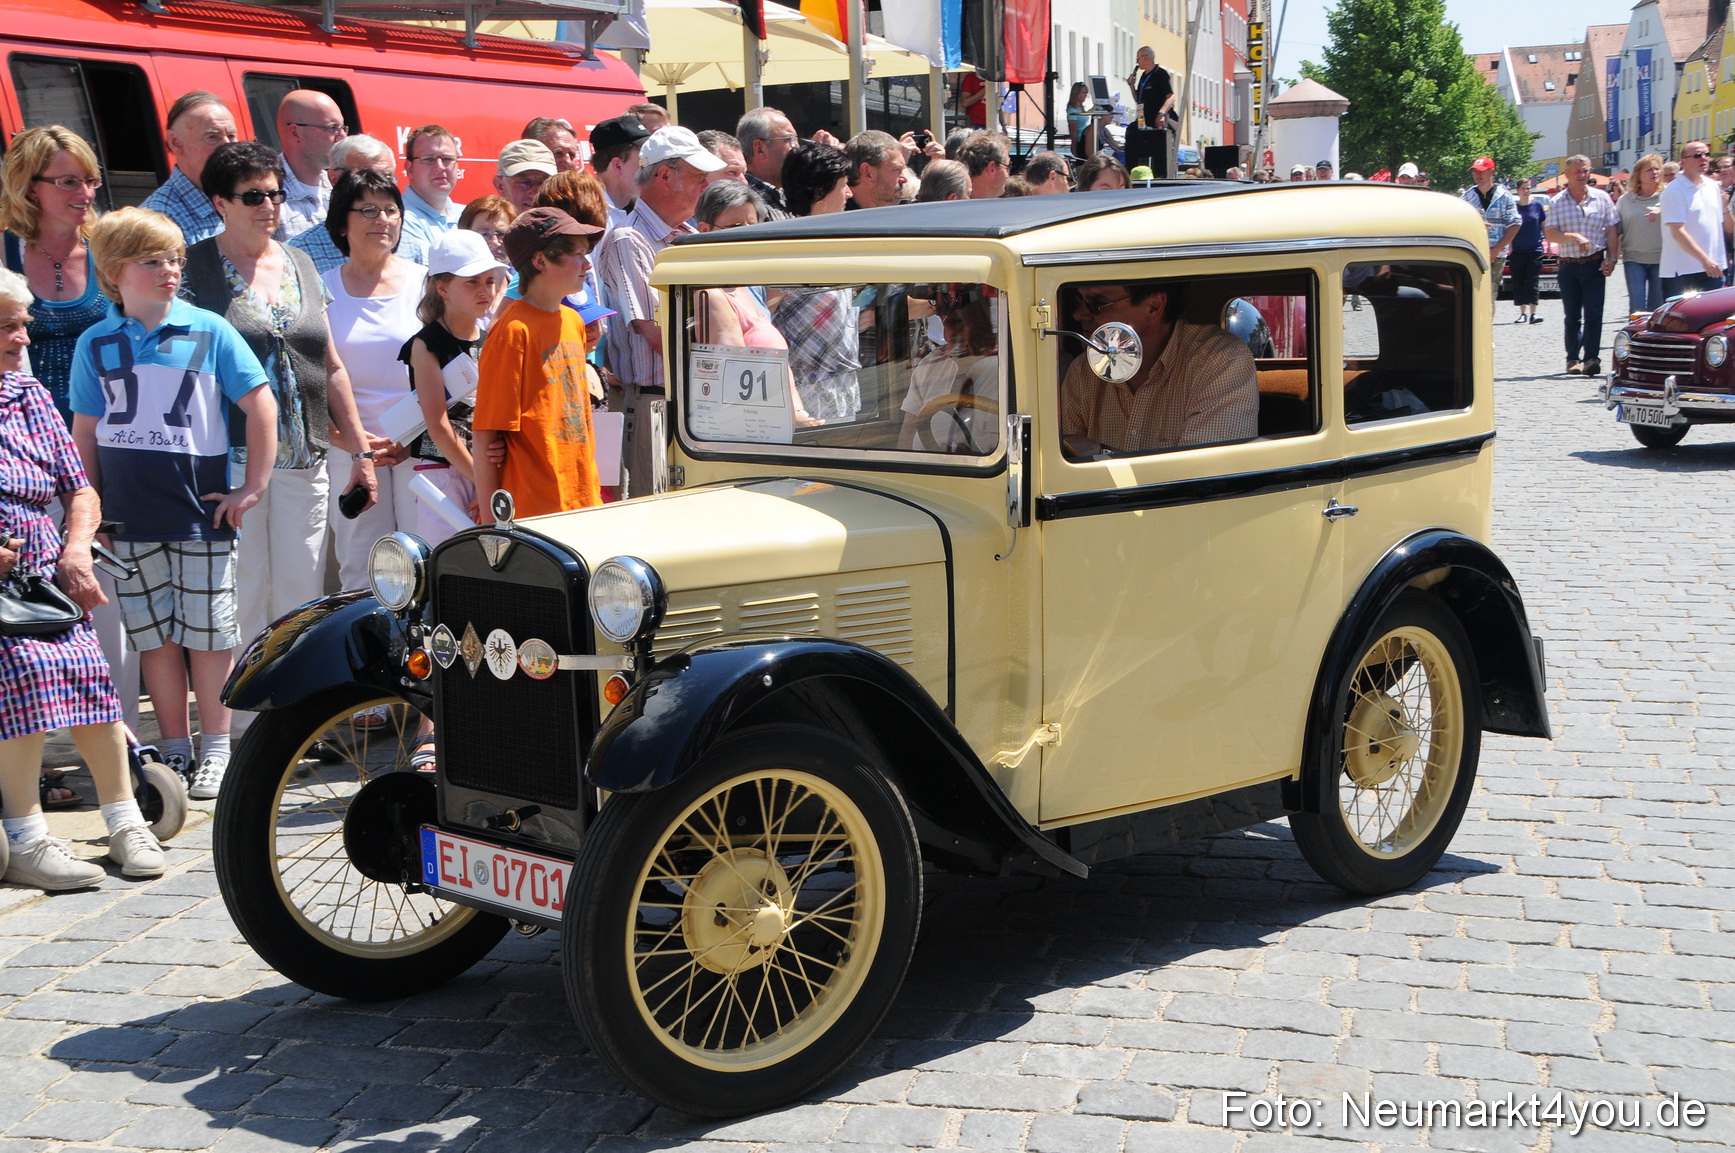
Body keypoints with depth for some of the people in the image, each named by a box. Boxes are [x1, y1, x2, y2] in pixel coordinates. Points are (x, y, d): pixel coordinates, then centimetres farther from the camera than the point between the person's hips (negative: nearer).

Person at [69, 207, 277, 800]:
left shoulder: (209, 331, -2)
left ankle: (216, 750, 13)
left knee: (208, 630, 3)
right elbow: (85, 432, 8)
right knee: (153, 633, 8)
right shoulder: (95, 344, 5)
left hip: (201, 506, -2)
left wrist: (253, 488, -4)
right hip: (130, 513, 2)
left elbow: (261, 406, -1)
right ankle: (174, 750, 18)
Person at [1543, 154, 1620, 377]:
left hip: (1595, 264, 0)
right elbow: (1549, 233, -7)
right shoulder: (1556, 202, 2)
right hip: (1569, 265, 0)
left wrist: (1611, 258, -4)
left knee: (1593, 314, -8)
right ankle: (1573, 358, 16)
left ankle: (1592, 358, -11)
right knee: (1572, 315, 7)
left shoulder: (1601, 198, 4)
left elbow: (1612, 230, 5)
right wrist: (1573, 236, -22)